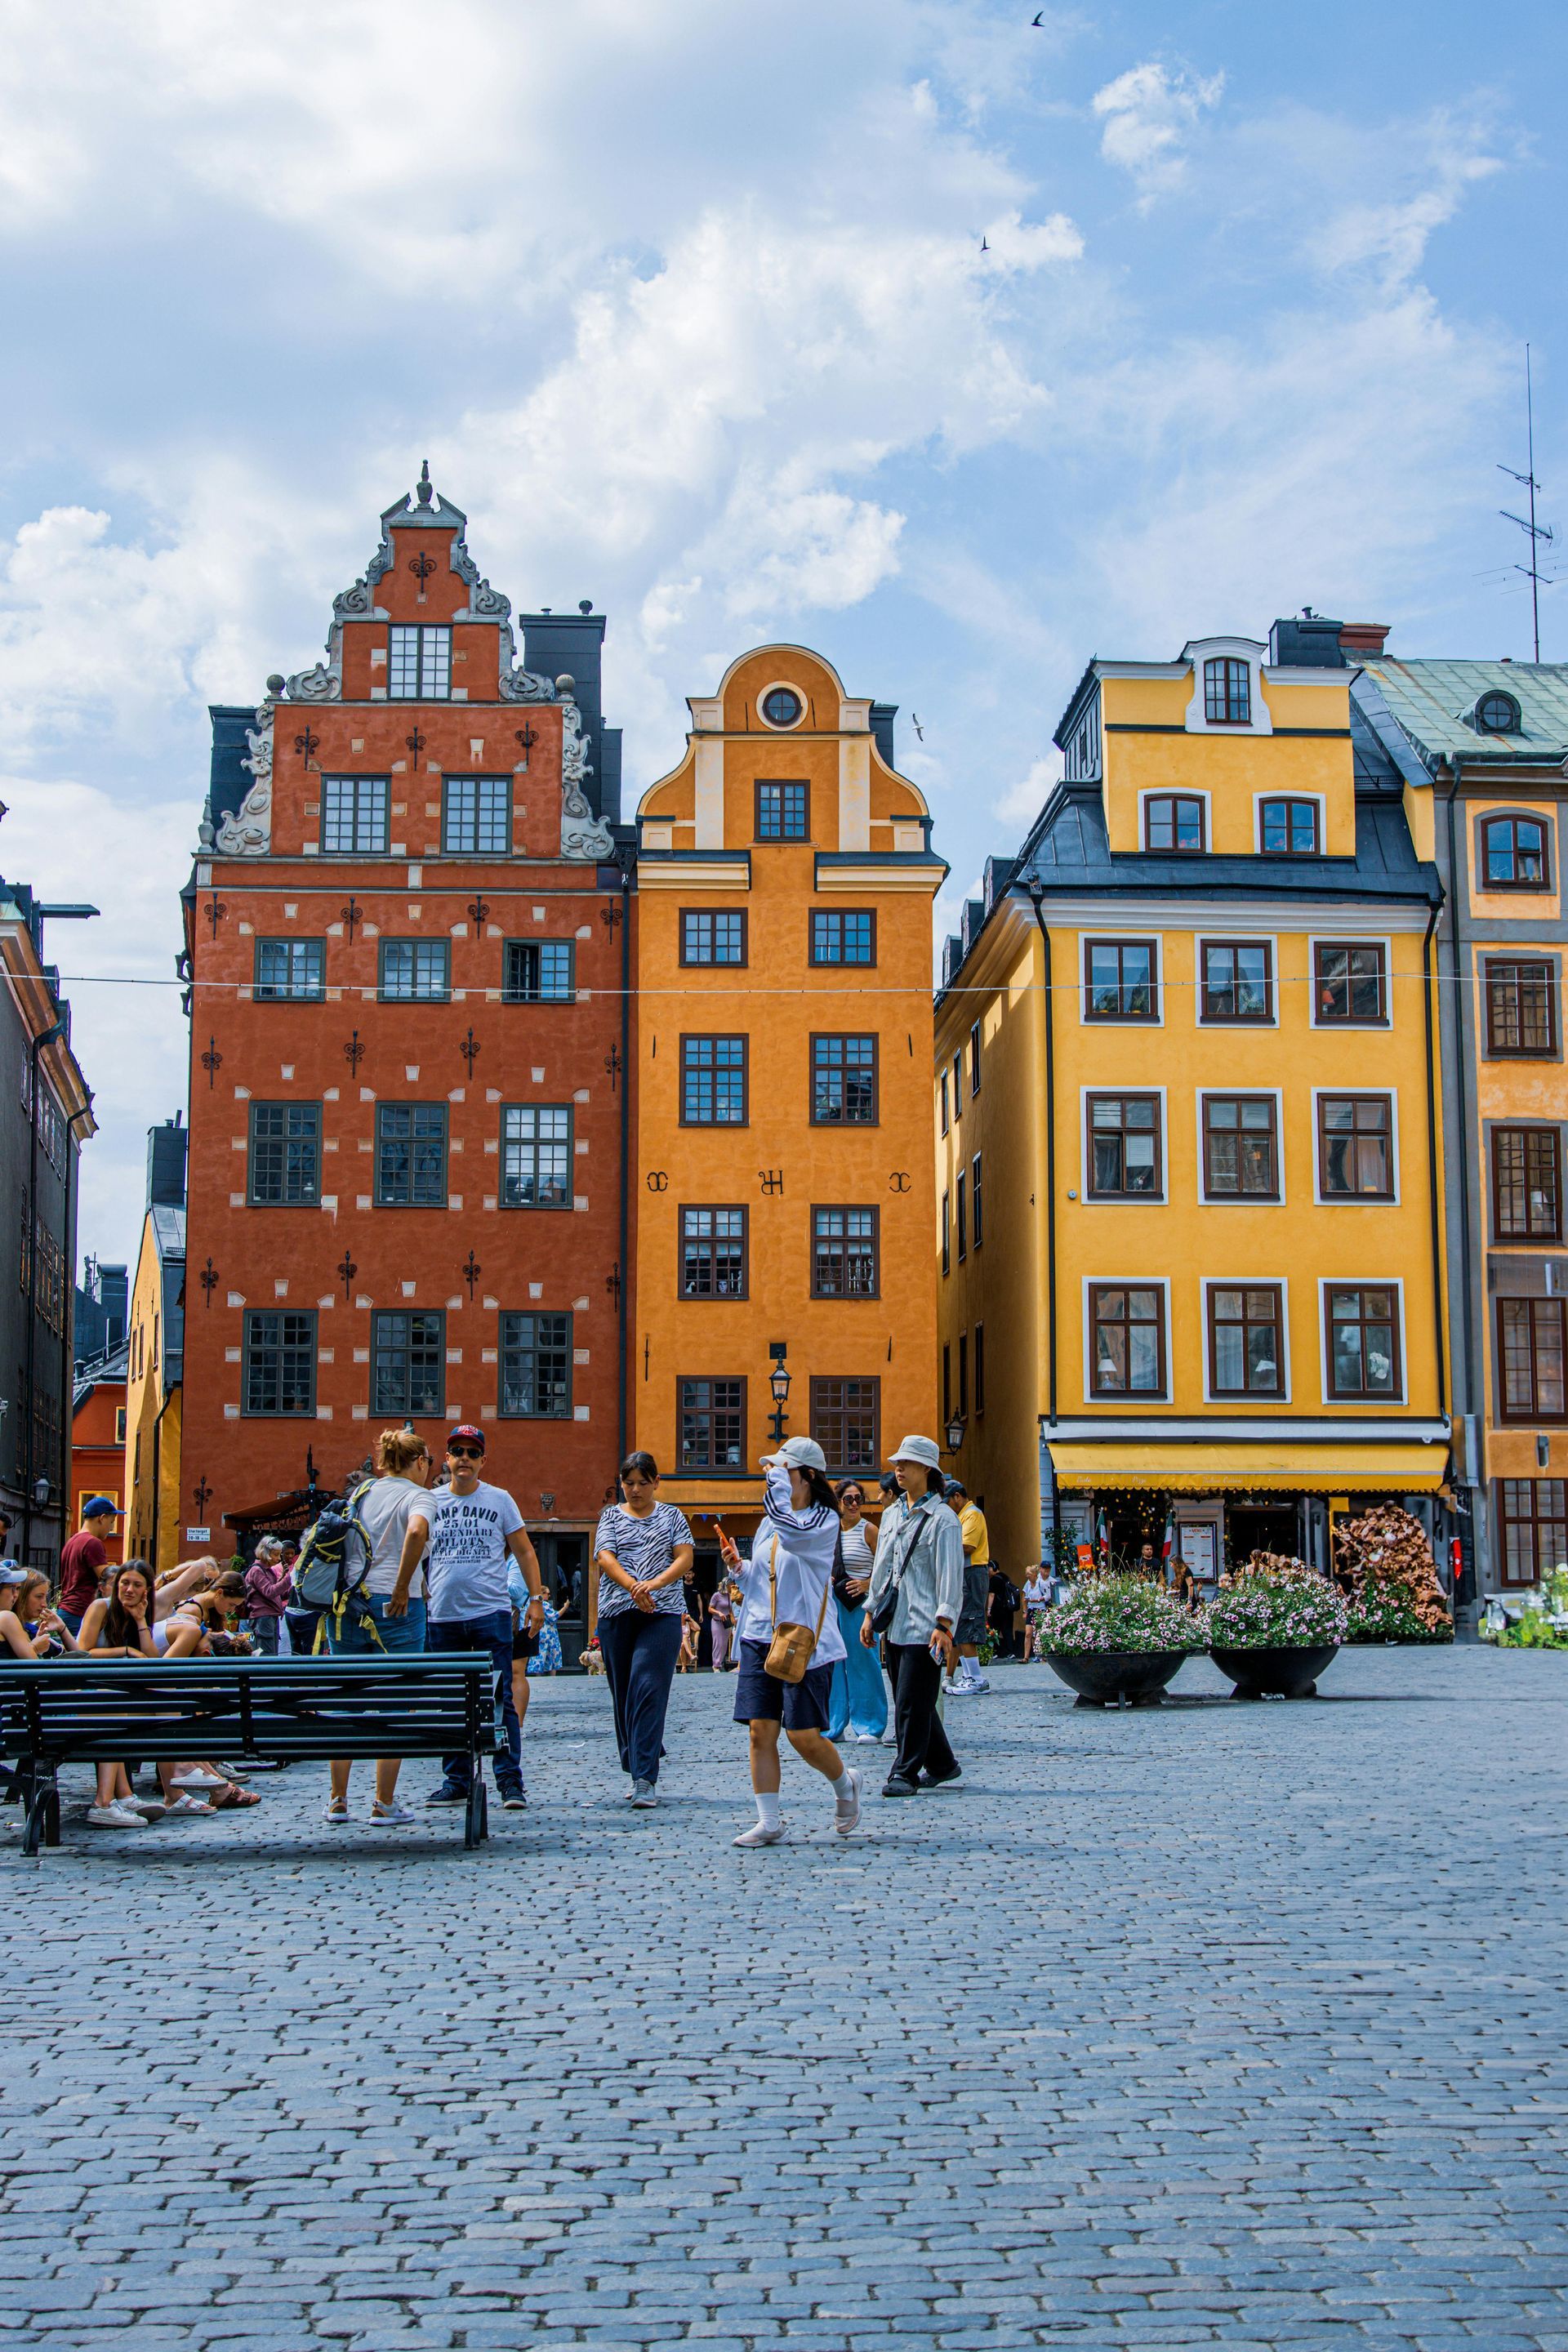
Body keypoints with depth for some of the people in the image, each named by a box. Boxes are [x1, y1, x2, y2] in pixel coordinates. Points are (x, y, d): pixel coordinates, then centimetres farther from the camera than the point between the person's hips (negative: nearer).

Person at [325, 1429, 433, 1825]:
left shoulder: (361, 1493, 15)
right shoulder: (415, 1496, -2)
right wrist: (403, 1587, -17)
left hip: (347, 1601, 5)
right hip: (394, 1607, -5)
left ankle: (337, 1800, 15)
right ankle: (384, 1804, 2)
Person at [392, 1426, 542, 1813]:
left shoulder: (499, 1500, 8)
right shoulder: (430, 1500, 7)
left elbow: (524, 1551, 10)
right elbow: (416, 1532, -12)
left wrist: (536, 1598, 0)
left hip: (491, 1613, -2)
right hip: (442, 1617, 2)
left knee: (500, 1701, -6)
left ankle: (510, 1781, -3)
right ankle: (457, 1781, 16)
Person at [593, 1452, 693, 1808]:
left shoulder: (671, 1515, 12)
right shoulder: (610, 1516, 13)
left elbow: (685, 1557, 1)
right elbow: (606, 1558, -3)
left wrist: (656, 1582, -18)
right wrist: (633, 1586, -21)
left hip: (663, 1614, -2)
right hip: (617, 1614, 2)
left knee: (649, 1692, -14)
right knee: (622, 1695, 5)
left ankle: (646, 1779, -19)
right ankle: (637, 1773, 17)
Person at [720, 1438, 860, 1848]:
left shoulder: (824, 1520, -7)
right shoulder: (770, 1522, 16)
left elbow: (792, 1531, -31)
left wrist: (777, 1477, -22)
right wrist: (738, 1567, 4)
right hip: (760, 1634, 7)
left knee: (804, 1736, -6)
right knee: (760, 1730, -2)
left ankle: (845, 1785, 23)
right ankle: (768, 1821, 3)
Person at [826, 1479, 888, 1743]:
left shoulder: (868, 1531, -3)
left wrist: (867, 1584, -17)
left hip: (858, 1603, -5)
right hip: (831, 1602, 5)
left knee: (861, 1661, -4)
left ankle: (870, 1725, 4)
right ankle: (833, 1726, 13)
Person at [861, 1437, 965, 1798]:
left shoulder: (942, 1518, -8)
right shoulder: (892, 1515, 15)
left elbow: (950, 1576, -12)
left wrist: (943, 1625, -18)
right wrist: (870, 1612, 18)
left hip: (925, 1625, -8)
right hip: (895, 1623, 8)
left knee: (912, 1703, -8)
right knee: (910, 1701, 11)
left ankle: (905, 1773, -2)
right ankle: (941, 1764, 23)